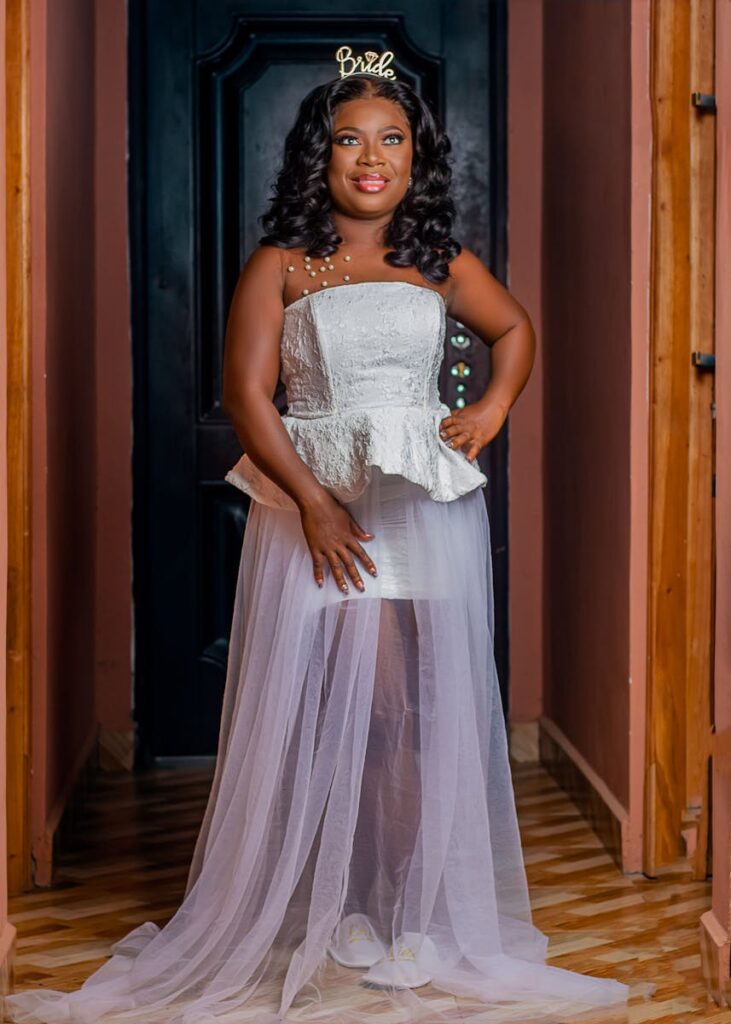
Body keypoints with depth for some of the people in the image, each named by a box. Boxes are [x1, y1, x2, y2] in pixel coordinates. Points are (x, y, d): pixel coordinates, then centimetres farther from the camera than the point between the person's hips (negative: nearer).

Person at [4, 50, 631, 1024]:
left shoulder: (446, 267, 10)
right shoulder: (279, 267, 2)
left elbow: (516, 329, 27)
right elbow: (246, 392, -5)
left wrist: (492, 409, 8)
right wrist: (314, 502, -13)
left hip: (429, 507, 3)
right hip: (313, 506, -2)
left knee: (428, 711, 2)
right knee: (325, 711, -2)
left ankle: (424, 917, 13)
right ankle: (334, 919, 11)